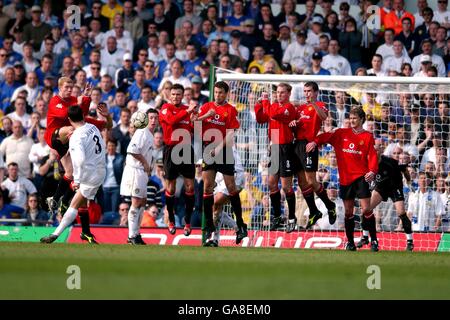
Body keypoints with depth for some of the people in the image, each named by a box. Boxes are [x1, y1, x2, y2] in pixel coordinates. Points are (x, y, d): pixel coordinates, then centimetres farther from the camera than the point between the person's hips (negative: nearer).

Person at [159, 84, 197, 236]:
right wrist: (187, 112, -27)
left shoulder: (188, 109, 9)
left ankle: (188, 221, 5)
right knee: (171, 188, 4)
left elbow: (195, 132, 8)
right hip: (171, 150, -3)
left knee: (190, 186, -2)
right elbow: (171, 120, -22)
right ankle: (171, 221, 18)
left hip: (186, 150, 3)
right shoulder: (166, 108, -1)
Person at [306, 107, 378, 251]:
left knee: (366, 209, -10)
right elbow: (327, 136, 0)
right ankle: (350, 242, 17)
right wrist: (315, 142, -19)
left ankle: (374, 240, 0)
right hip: (345, 178, 3)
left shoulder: (367, 137, 1)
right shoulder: (342, 133, 10)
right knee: (348, 212, 8)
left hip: (361, 177, -3)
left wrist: (372, 171, -22)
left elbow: (372, 156, -6)